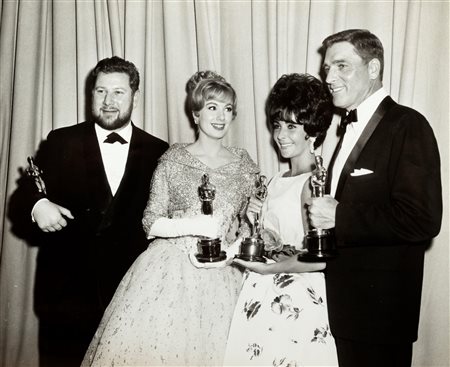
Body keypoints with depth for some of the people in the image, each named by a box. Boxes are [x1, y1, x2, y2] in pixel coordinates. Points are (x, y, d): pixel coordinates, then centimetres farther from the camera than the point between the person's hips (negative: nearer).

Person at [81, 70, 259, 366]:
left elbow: (249, 224, 11)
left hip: (221, 276, 2)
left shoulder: (244, 164, 6)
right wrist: (196, 226, -16)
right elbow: (151, 222, -2)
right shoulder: (174, 160, -1)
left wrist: (230, 251, -7)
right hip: (170, 273, -1)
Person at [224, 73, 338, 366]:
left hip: (298, 300, -7)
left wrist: (268, 268, -16)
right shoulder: (277, 181, 9)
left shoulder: (314, 183, -15)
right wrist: (255, 221, -2)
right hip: (264, 295, 7)